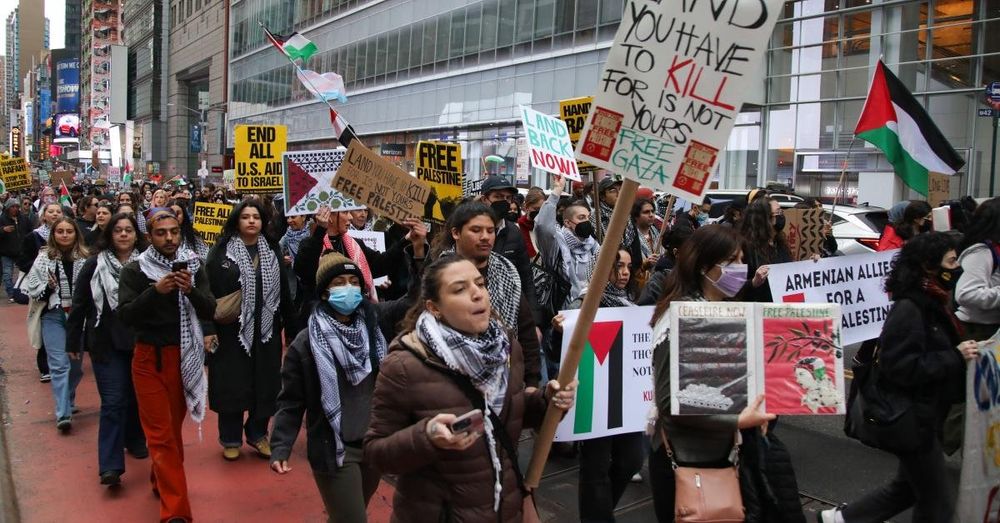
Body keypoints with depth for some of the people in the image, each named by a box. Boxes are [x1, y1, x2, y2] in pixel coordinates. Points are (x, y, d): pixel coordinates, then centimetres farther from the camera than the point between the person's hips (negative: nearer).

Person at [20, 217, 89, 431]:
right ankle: (63, 414, -7)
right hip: (53, 315, -1)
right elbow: (30, 287, 3)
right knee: (59, 364, -7)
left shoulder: (85, 258, -2)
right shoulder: (44, 258, 0)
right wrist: (47, 287, -13)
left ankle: (67, 402, 34)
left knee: (76, 362, 11)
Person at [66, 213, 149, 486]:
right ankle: (110, 466, -3)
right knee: (113, 401, -5)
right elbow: (79, 306, 2)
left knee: (137, 396, 14)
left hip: (140, 341, 1)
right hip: (106, 343, -1)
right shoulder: (94, 265, -2)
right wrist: (73, 342, 4)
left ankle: (135, 440, 37)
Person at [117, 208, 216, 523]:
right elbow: (125, 316, -15)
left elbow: (210, 311, -4)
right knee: (161, 434, -2)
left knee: (173, 427, 16)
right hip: (150, 359, -2)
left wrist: (191, 290, -23)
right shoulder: (134, 271, -6)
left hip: (185, 357, 3)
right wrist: (155, 290, -27)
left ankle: (162, 481, 40)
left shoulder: (193, 266, 1)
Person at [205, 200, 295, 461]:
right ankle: (230, 439, 19)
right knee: (231, 383, 4)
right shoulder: (221, 251, -3)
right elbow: (209, 290, -7)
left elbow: (283, 290, 8)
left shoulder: (272, 251, 8)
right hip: (231, 329, -3)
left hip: (266, 329, 3)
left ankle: (258, 434, 24)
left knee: (264, 383, 8)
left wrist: (290, 324, 5)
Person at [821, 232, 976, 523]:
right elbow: (902, 367, -27)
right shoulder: (909, 308, -22)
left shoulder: (931, 303, 8)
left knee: (910, 485, 22)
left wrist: (962, 352, 1)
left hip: (925, 414, 10)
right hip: (911, 419, -10)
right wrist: (956, 357, -23)